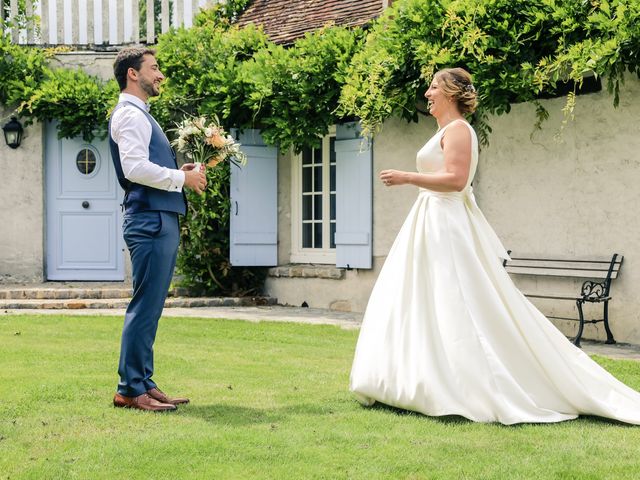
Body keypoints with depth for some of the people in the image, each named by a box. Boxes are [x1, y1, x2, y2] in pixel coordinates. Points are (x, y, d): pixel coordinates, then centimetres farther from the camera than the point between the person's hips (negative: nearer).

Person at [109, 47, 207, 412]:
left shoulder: (140, 115, 23)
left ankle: (144, 384, 16)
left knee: (150, 308, 12)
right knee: (145, 307, -9)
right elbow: (136, 168, -21)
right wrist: (183, 178, -12)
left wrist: (181, 172, 10)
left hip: (162, 221, 10)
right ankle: (131, 390, -6)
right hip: (150, 221, -10)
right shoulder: (130, 115, -9)